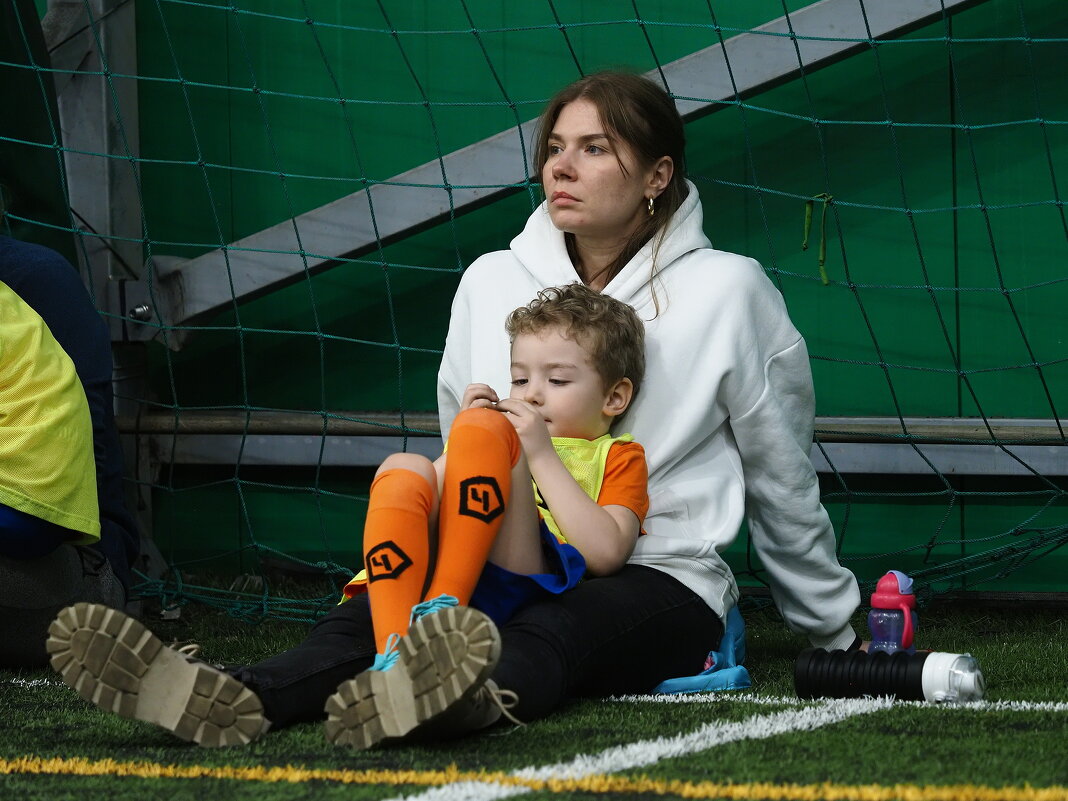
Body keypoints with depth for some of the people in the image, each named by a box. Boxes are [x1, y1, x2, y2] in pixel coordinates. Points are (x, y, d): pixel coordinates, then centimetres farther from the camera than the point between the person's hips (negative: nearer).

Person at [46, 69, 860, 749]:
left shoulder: (729, 291, 0)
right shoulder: (493, 282, 11)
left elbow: (783, 480, 10)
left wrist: (833, 626, 17)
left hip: (662, 577, -4)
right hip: (513, 565, 4)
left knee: (549, 634, -40)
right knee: (374, 610, -30)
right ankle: (235, 697, -60)